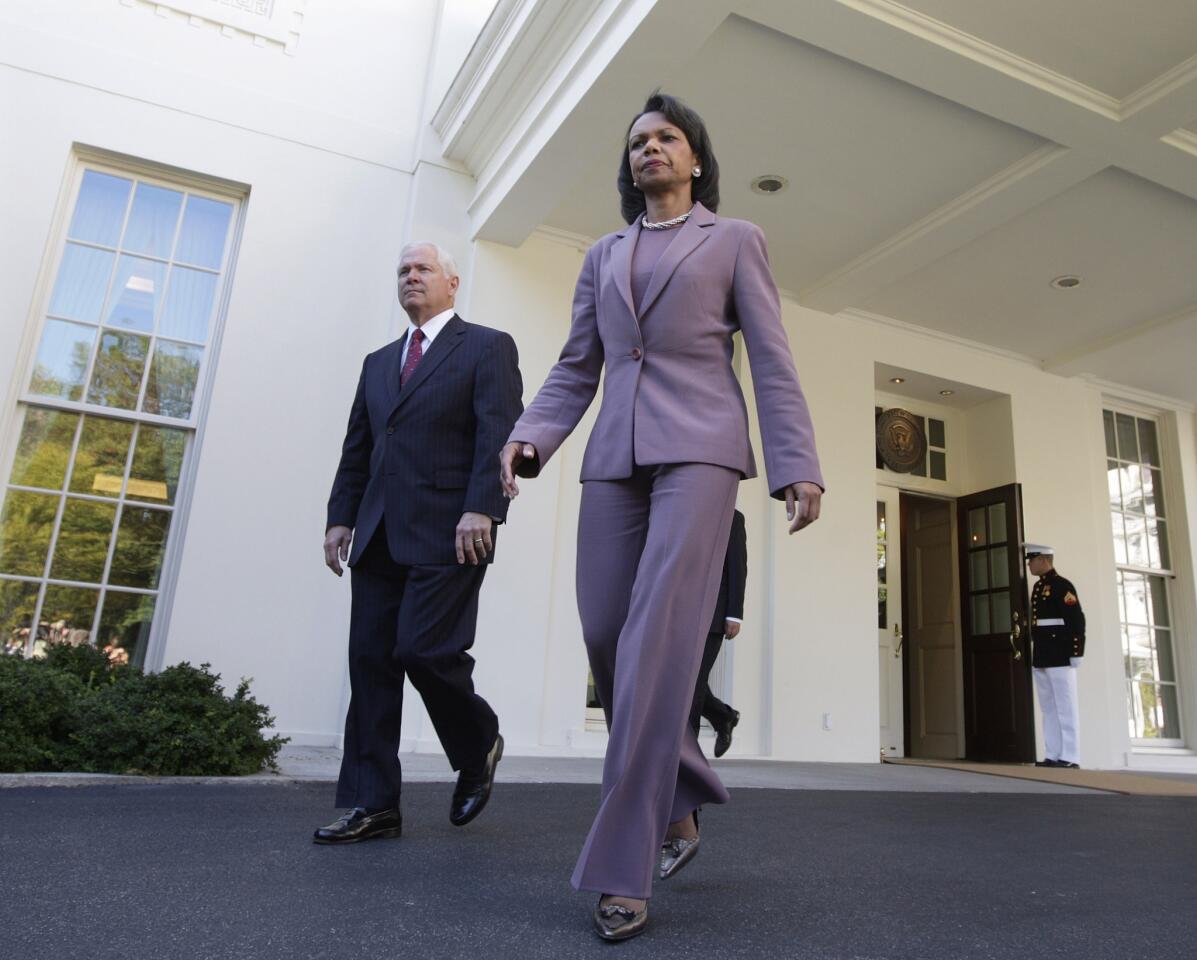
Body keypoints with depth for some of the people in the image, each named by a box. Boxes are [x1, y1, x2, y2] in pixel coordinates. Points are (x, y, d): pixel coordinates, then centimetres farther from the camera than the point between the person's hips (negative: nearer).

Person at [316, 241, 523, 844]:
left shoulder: (487, 347, 5)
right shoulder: (378, 362, 24)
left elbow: (500, 432, -8)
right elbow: (356, 448, 21)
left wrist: (482, 508, -19)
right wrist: (340, 517, 11)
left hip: (448, 531, -6)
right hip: (379, 535, 7)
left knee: (424, 649, -12)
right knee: (370, 660, 3)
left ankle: (479, 746, 17)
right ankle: (373, 805, 11)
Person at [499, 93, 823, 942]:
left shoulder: (734, 240, 13)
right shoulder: (603, 256, 23)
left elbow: (773, 361, 5)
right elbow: (576, 368, 16)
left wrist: (798, 466, -7)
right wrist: (531, 437, -2)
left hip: (698, 450, -4)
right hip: (615, 457, 5)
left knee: (659, 639, -16)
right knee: (607, 637, -1)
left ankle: (623, 869, -9)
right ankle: (678, 805, 21)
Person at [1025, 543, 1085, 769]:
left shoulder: (1062, 585, -9)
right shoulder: (1038, 587, 16)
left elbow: (1077, 620, -15)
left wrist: (1076, 653, -18)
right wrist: (1034, 655, 16)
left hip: (1059, 657, -9)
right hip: (1041, 658, 9)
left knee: (1065, 708, -3)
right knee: (1048, 709, 10)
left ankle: (1070, 757, 2)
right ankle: (1052, 756, 14)